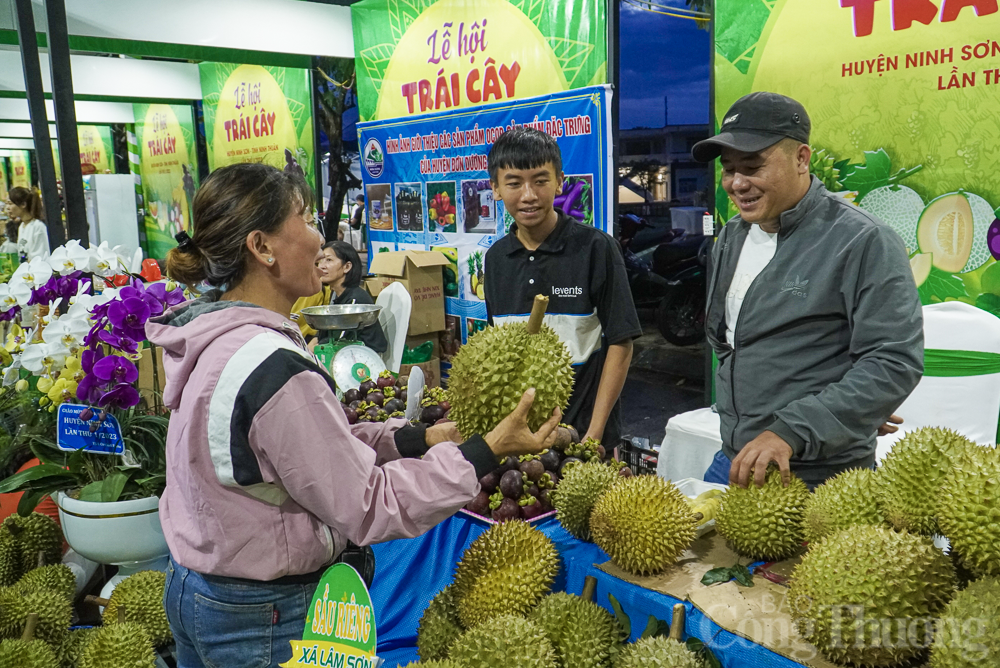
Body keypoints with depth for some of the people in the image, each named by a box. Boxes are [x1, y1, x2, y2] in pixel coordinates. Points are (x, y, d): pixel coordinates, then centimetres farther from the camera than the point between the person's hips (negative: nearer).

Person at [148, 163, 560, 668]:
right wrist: (488, 451, -21)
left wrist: (419, 437, -2)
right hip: (265, 617, -8)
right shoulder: (273, 369, -30)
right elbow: (368, 507, -24)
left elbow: (317, 443, 3)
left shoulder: (212, 337, 0)